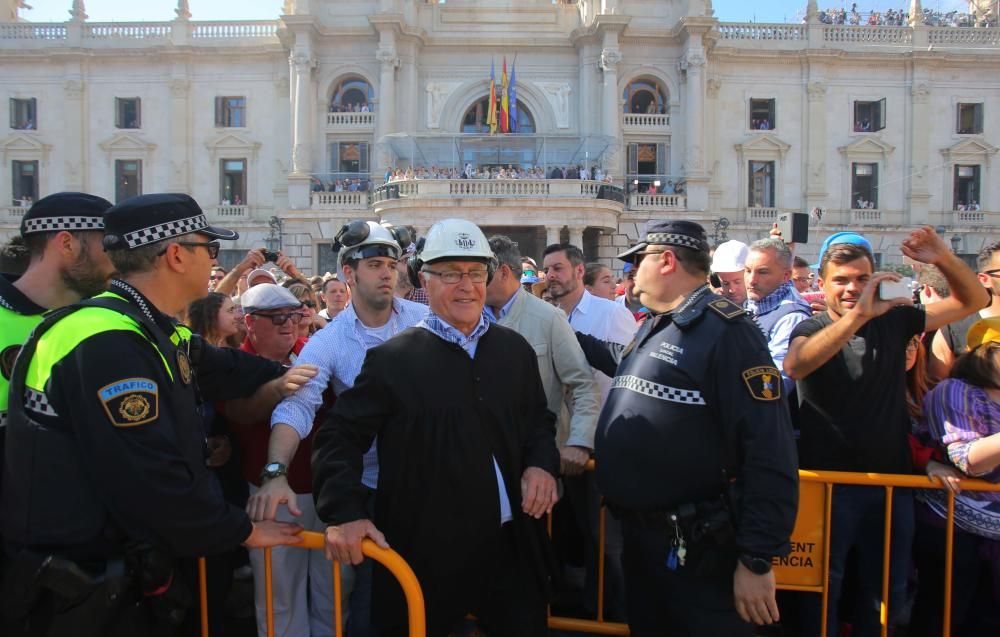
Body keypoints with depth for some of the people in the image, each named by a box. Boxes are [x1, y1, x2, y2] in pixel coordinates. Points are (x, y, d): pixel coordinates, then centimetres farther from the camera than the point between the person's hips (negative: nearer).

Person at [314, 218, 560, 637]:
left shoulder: (515, 349, 6)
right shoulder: (393, 358, -8)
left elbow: (539, 420, 17)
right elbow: (340, 437, -6)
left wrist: (542, 463, -2)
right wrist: (345, 512, -18)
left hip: (512, 546, 4)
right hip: (426, 553, -3)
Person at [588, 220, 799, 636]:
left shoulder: (726, 331, -18)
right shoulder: (650, 329, 11)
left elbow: (769, 454, -22)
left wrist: (756, 560, -21)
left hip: (696, 550, -9)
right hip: (637, 536, 9)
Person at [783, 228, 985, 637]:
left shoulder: (895, 320, 4)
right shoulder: (812, 329, -7)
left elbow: (972, 301, 8)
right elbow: (794, 367, -30)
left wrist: (944, 259, -12)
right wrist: (857, 314, -37)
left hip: (892, 479, 4)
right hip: (830, 480, -4)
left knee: (888, 591, 18)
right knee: (822, 588, 8)